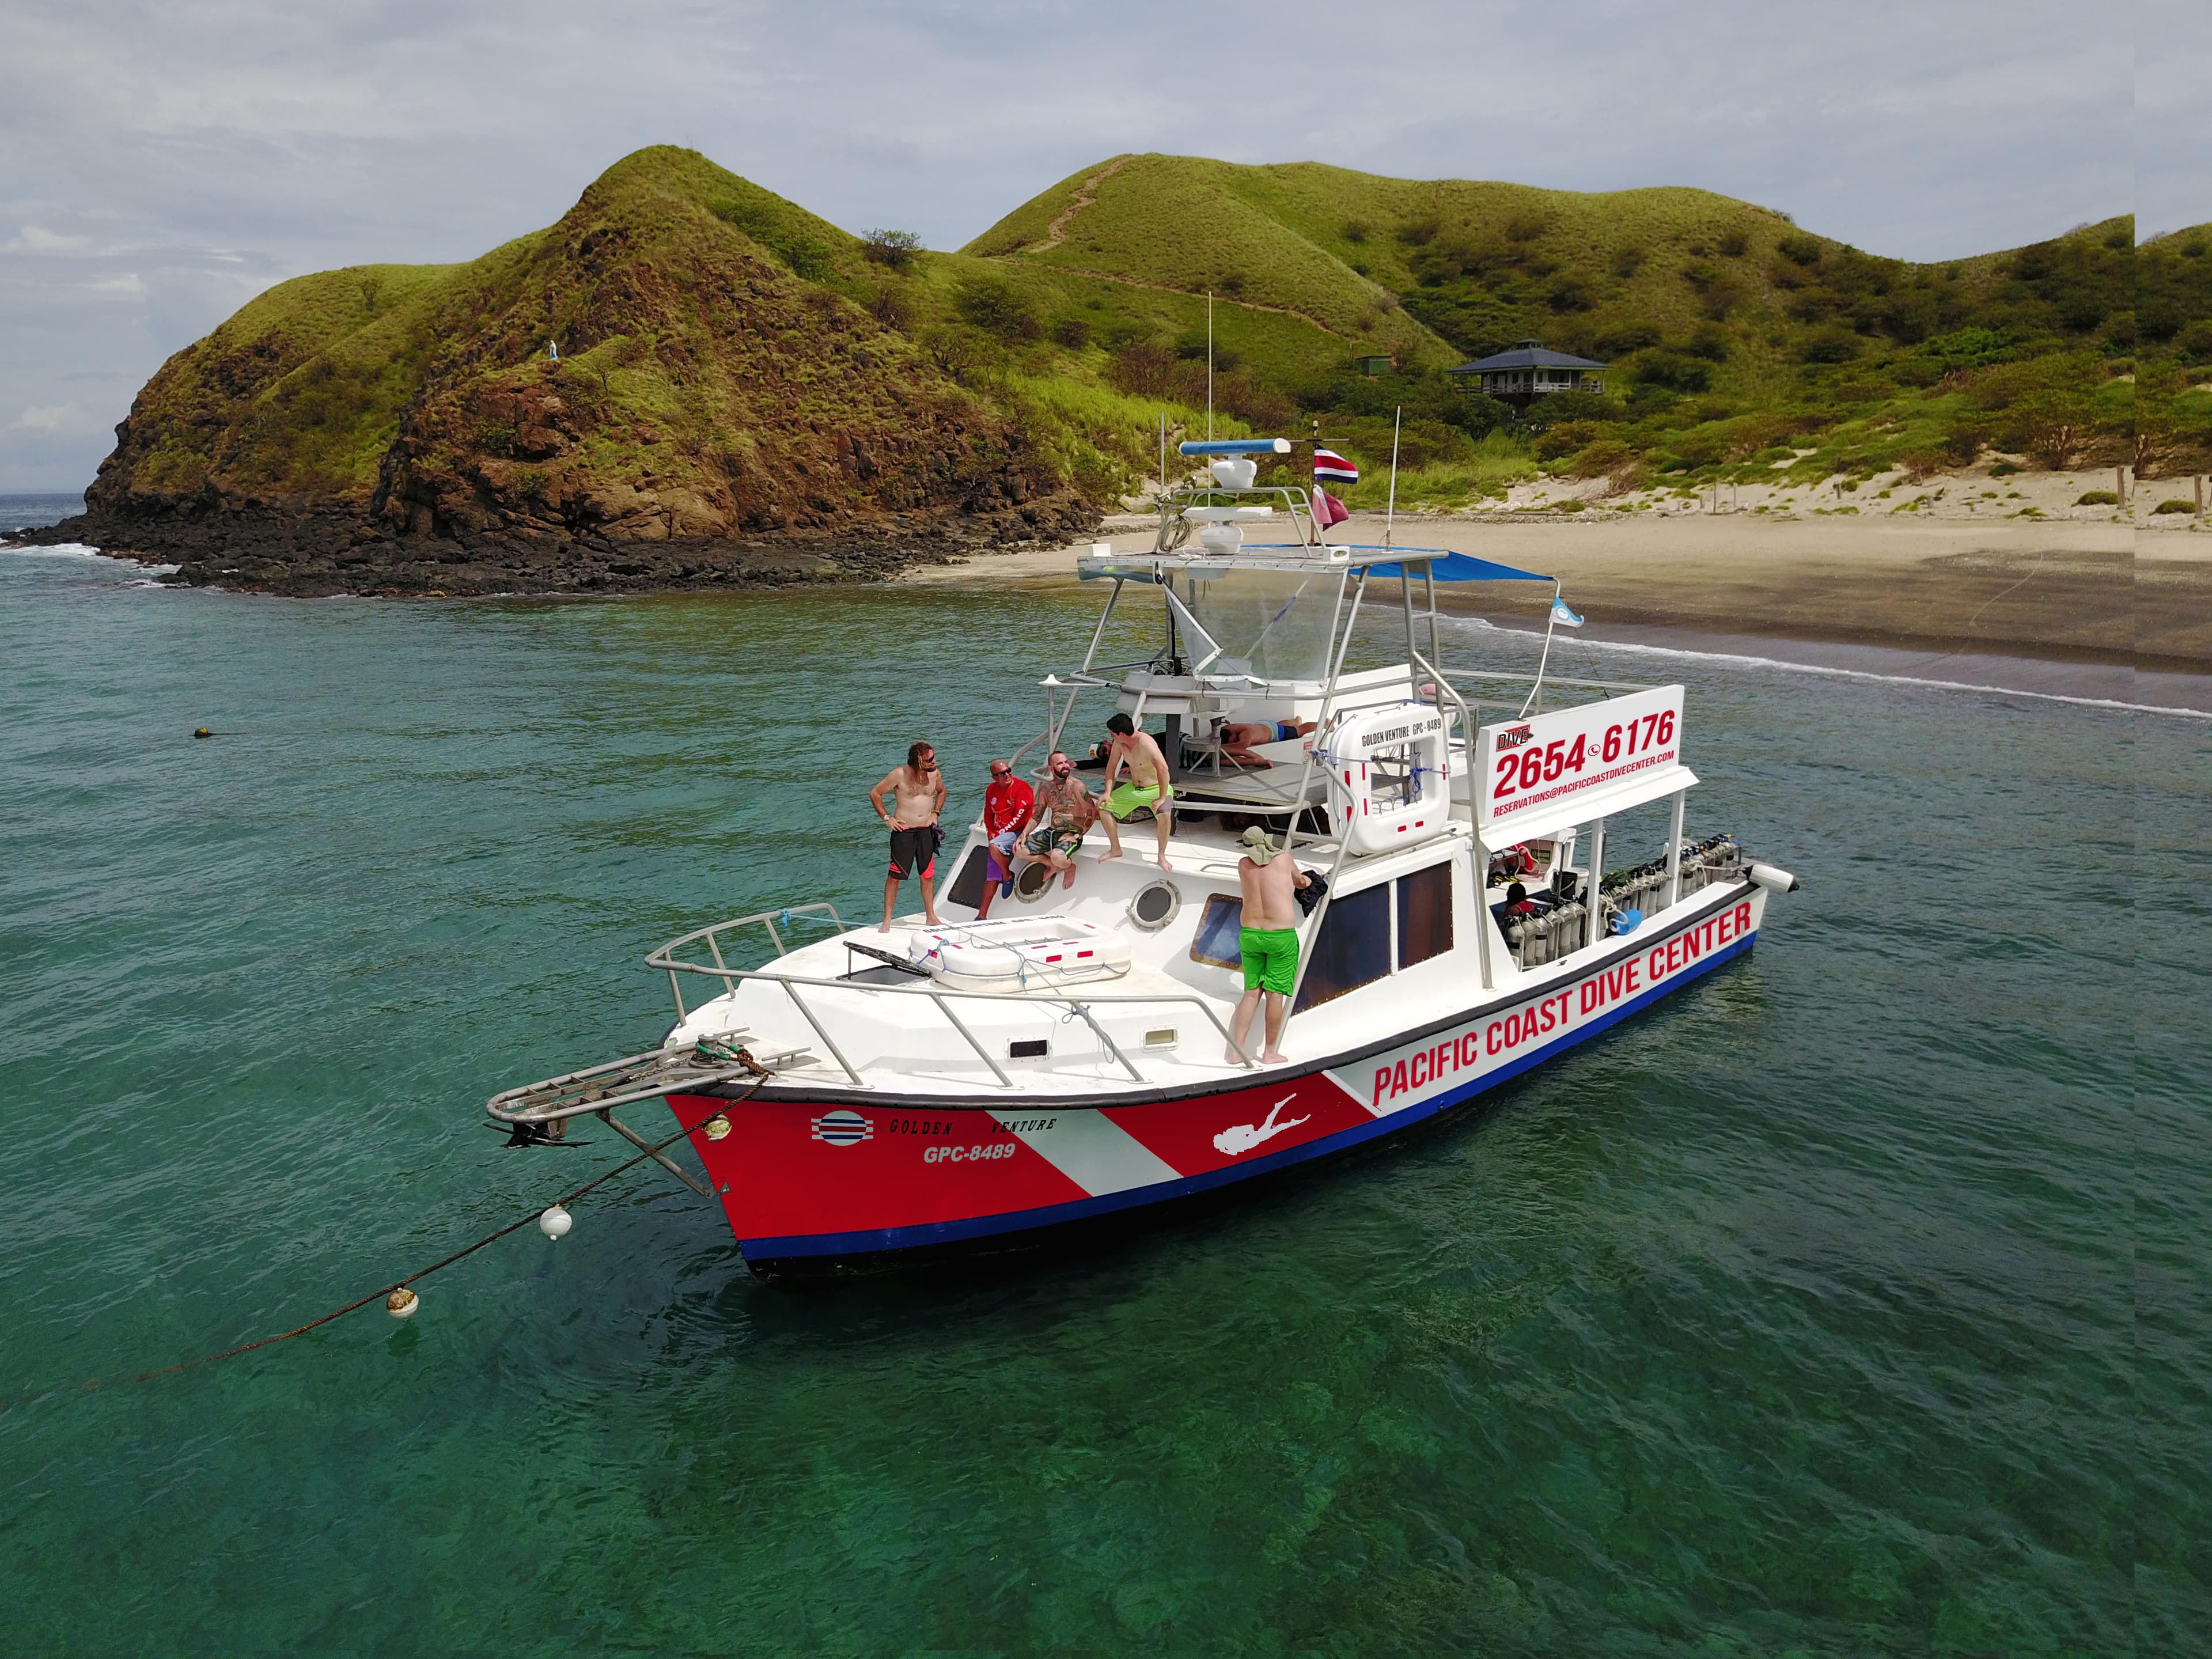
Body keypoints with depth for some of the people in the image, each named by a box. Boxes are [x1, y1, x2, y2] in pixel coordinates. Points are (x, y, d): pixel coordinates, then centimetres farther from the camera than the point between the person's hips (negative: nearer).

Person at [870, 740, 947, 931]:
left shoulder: (935, 774, 2)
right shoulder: (899, 775, -13)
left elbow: (941, 791, 24)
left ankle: (931, 917, 22)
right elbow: (874, 794, -5)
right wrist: (887, 818, -6)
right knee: (895, 876, -3)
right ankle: (887, 920, 4)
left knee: (928, 876, 10)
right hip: (904, 831, -4)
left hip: (926, 831, 4)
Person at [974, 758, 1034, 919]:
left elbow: (1020, 818, -15)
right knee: (992, 878, 5)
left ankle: (1008, 876, -12)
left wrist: (1000, 833, -13)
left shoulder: (1022, 789, -10)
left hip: (1016, 833, -6)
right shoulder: (991, 789, 10)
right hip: (997, 837, 6)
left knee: (994, 846, -37)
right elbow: (988, 815, 20)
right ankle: (981, 916, 9)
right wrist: (991, 833, 4)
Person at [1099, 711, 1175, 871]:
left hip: (1156, 789, -7)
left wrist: (1162, 798, -37)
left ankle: (1162, 856, -17)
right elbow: (1111, 767, 3)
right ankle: (1115, 850, 12)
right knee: (1105, 806, -1)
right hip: (1133, 788, 7)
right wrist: (1108, 793, -7)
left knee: (1164, 814, -36)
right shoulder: (1119, 743, -8)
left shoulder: (1145, 743, -31)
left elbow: (1163, 768, -38)